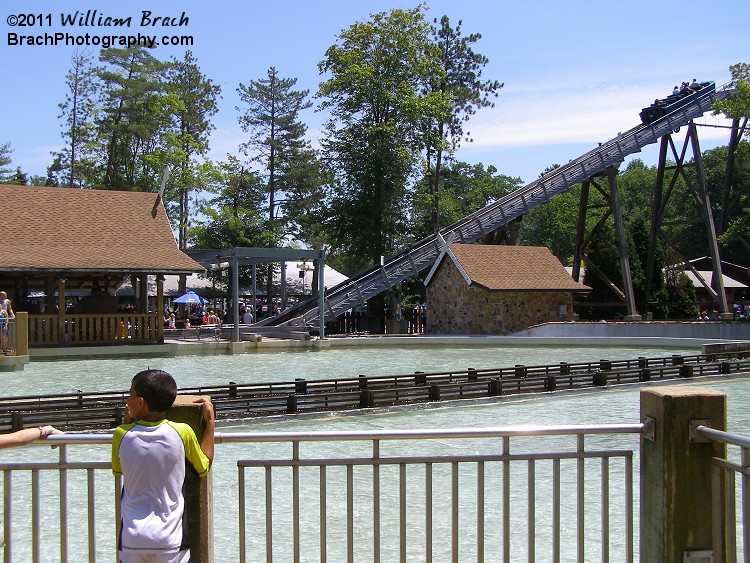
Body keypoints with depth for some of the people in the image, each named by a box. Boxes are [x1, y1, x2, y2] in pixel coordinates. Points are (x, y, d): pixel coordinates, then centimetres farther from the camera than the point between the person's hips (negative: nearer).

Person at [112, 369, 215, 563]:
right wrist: (210, 422, 13)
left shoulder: (121, 435, -7)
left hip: (132, 538, 1)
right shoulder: (183, 433, -11)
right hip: (170, 539, -1)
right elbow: (204, 467, 7)